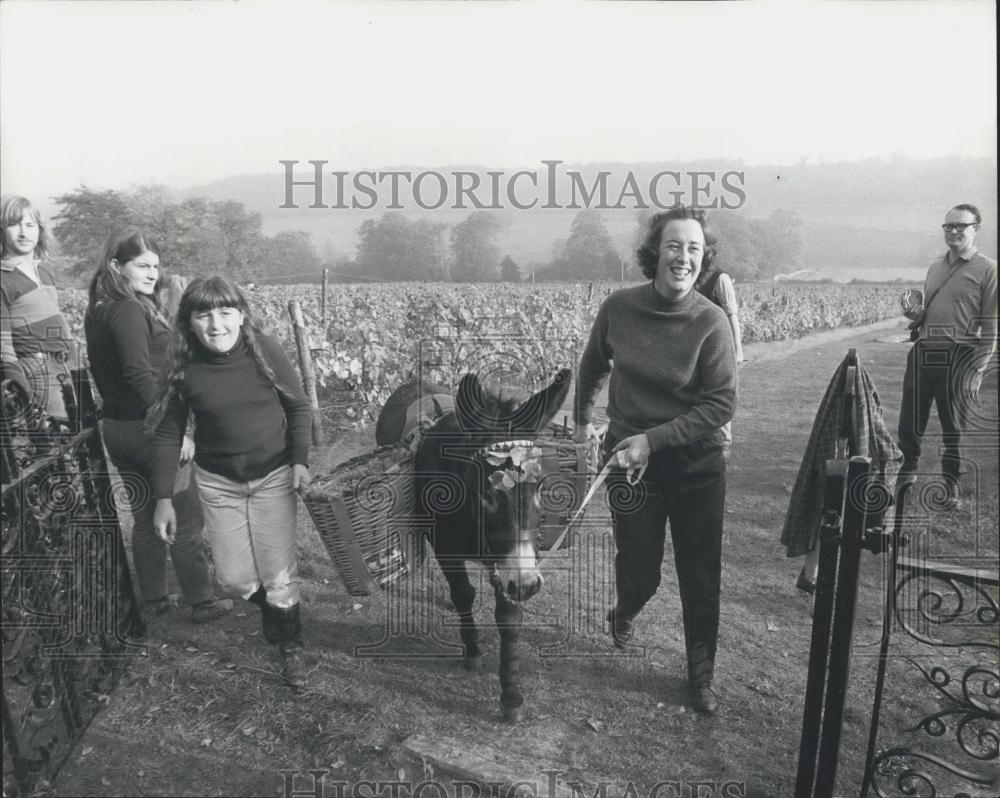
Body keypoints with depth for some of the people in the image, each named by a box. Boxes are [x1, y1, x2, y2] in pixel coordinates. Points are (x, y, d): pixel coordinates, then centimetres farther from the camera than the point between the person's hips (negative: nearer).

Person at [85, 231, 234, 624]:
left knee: (145, 517, 17)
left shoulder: (98, 311, 11)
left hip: (114, 426, 9)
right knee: (186, 520, 3)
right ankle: (202, 602, 12)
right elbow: (142, 378, -26)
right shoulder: (129, 311, -18)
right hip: (147, 427, -9)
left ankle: (154, 599, 27)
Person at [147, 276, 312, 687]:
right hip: (217, 481, 2)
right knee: (234, 578, 4)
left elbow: (298, 407, -3)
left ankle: (290, 645, 27)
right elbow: (168, 433, -3)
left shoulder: (265, 350, -14)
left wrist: (300, 460, -13)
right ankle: (269, 606, 40)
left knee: (279, 574, 1)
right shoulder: (183, 366, -10)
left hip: (273, 475, -2)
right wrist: (163, 498, -4)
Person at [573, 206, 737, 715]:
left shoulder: (710, 322, -14)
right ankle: (625, 612, 46)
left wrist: (654, 438, -20)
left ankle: (701, 675, 33)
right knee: (639, 573, 7)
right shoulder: (618, 308, -7)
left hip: (696, 465, -1)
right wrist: (582, 420, 22)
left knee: (701, 578, 10)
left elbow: (721, 404, -14)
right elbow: (592, 366, 12)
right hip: (629, 461, 1)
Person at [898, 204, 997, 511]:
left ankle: (952, 484, 22)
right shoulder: (935, 267, 15)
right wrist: (912, 311, 0)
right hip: (922, 352, 5)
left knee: (955, 427, 6)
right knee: (909, 421, 9)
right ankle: (906, 474, 26)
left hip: (958, 357, -5)